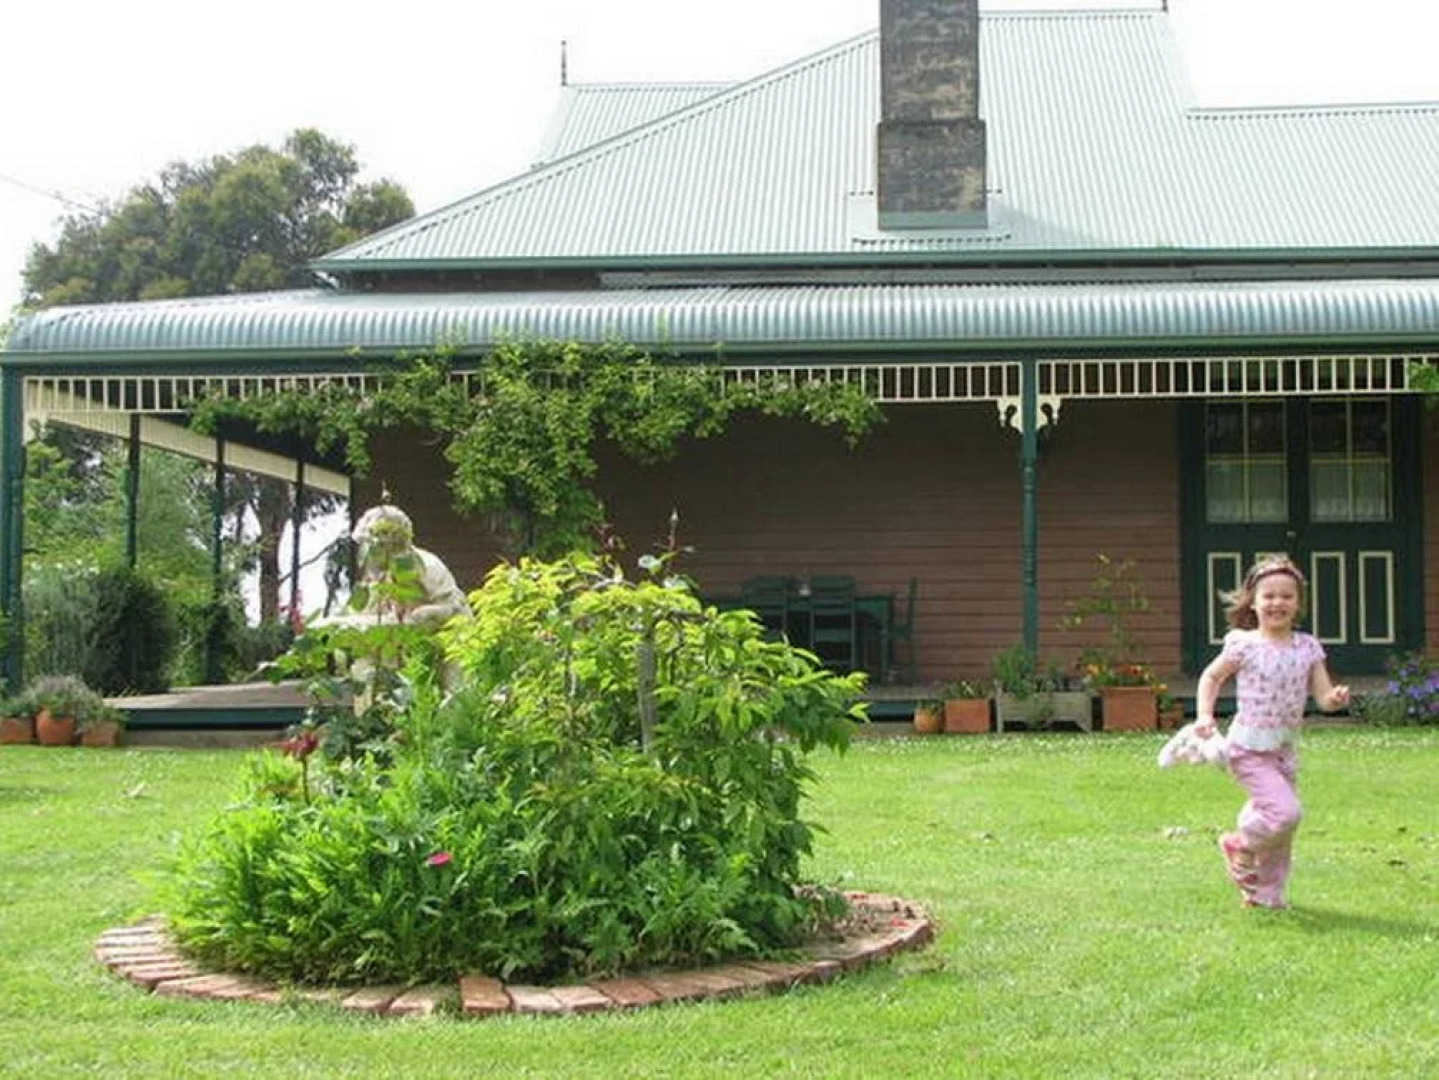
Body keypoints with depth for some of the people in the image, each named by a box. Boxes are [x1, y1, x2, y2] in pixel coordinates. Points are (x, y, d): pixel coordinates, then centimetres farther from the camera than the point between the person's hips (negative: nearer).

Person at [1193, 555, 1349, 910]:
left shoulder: (1308, 647, 2)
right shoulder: (1244, 644, -9)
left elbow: (1323, 696, 0)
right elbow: (1211, 677, 5)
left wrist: (1336, 698, -23)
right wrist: (1204, 716, -8)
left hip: (1284, 748, 5)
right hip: (1249, 748, -5)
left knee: (1277, 822, 11)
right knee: (1286, 812, -20)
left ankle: (1266, 894, 28)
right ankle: (1241, 846, 9)